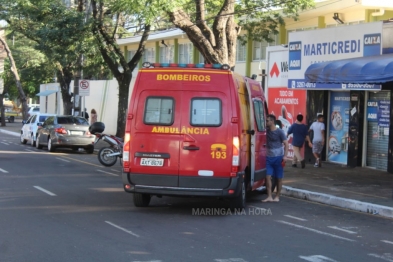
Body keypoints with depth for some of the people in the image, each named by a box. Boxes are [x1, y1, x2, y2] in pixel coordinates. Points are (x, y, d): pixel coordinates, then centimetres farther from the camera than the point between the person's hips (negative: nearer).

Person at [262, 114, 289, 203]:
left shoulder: (279, 132, -5)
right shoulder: (267, 131, 7)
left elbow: (286, 144, -5)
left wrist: (285, 156, -13)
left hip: (278, 157, -4)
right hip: (269, 157, 4)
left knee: (279, 178, 4)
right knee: (268, 176, -6)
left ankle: (277, 197, 13)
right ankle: (269, 197, -4)